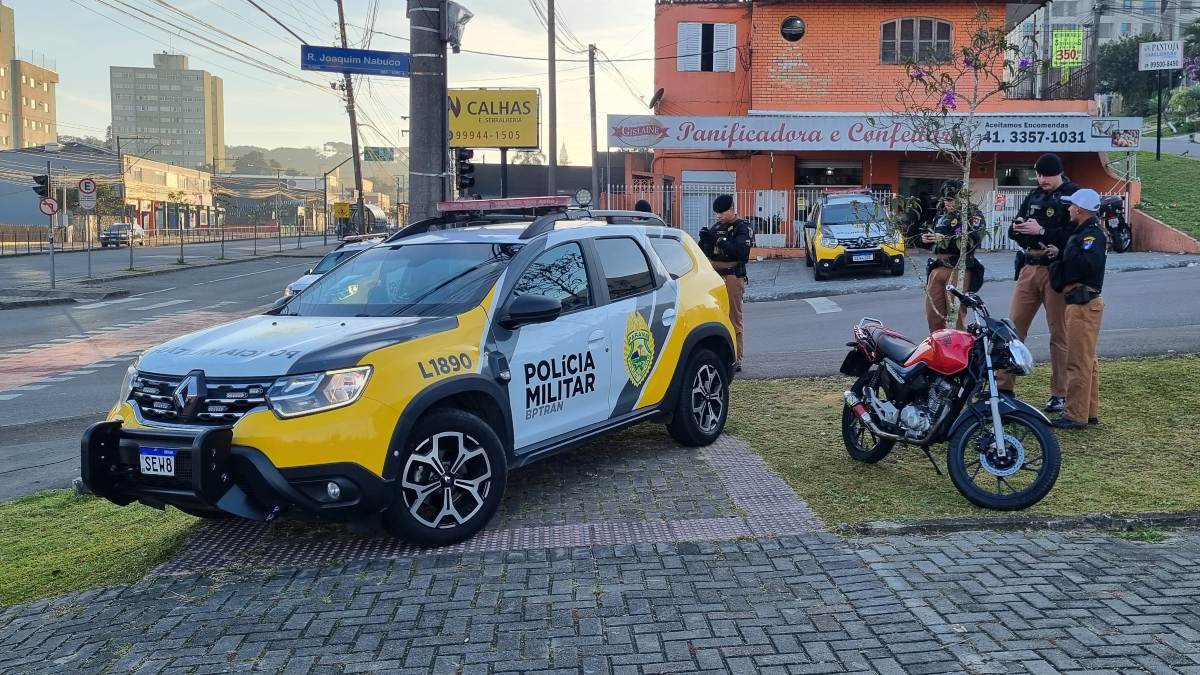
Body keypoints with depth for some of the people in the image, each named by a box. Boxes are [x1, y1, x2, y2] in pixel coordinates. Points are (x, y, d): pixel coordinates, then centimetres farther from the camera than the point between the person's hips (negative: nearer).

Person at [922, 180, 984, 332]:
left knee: (956, 314, -9)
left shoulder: (973, 215, 0)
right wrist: (926, 239, 8)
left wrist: (943, 239, -16)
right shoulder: (942, 215, 21)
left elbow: (971, 241, -16)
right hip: (937, 268, 6)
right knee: (933, 314, 6)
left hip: (958, 270, -6)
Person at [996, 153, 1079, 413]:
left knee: (1059, 335, 2)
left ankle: (1060, 394, 10)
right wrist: (1024, 229, -10)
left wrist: (1041, 231, -18)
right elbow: (1013, 230, 11)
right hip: (1029, 268, 6)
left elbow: (1074, 235, -17)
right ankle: (1004, 386, 10)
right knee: (1013, 328, 3)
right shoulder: (1034, 197, 15)